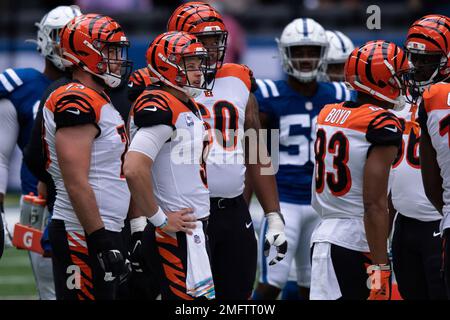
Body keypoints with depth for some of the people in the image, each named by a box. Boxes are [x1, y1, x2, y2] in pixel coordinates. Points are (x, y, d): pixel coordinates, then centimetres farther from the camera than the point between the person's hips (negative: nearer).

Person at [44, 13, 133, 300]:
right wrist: (102, 241, -22)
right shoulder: (76, 103, -15)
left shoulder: (99, 101, 17)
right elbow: (76, 184, -21)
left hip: (103, 232, 10)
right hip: (84, 235, -10)